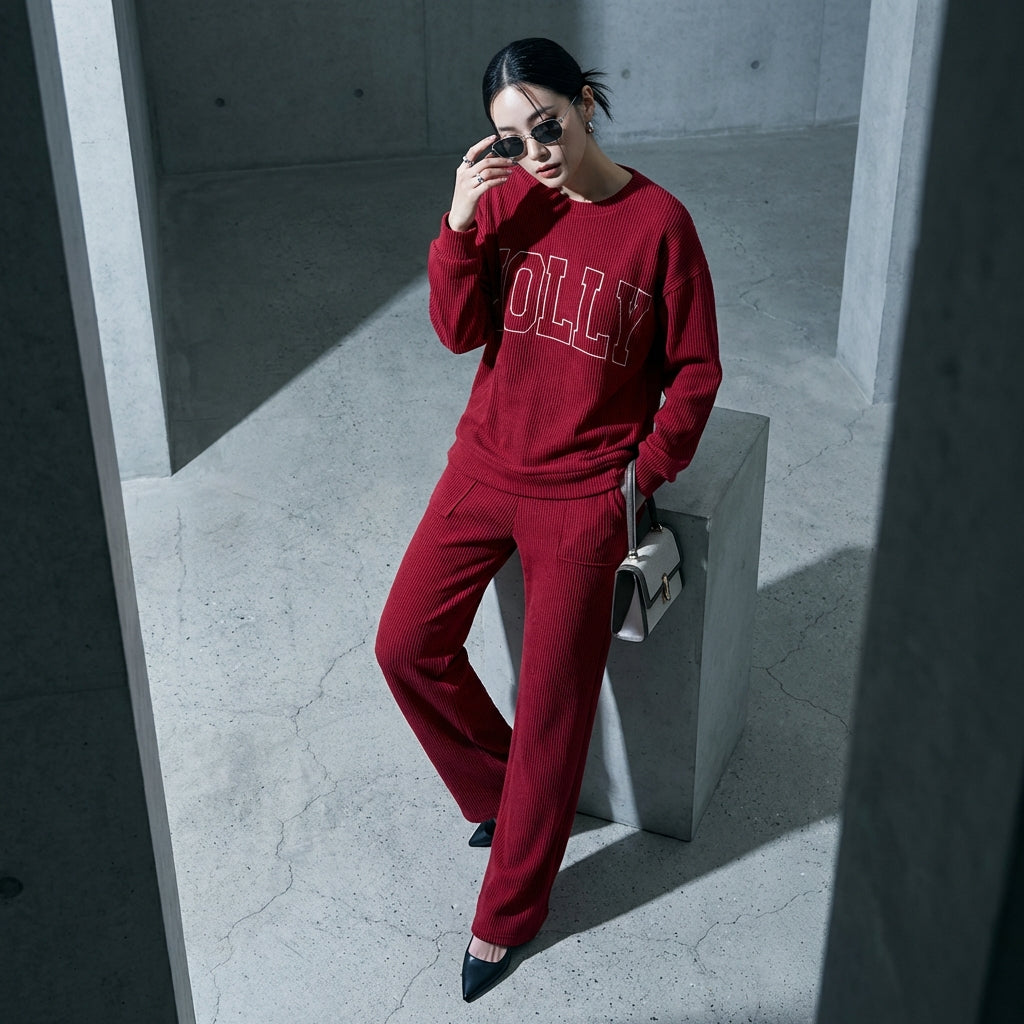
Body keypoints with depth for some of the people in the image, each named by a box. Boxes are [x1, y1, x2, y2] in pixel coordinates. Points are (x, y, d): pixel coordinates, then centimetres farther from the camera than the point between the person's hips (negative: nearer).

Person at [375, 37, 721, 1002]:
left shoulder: (658, 222, -13)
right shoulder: (504, 198, -1)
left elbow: (696, 370, -5)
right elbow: (458, 331, -4)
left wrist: (646, 473, -8)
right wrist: (459, 226, -17)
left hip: (583, 493, -4)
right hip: (486, 462, 5)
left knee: (552, 704, 1)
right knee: (406, 643, 3)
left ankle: (508, 913, 19)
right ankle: (499, 787, 30)